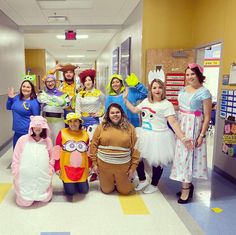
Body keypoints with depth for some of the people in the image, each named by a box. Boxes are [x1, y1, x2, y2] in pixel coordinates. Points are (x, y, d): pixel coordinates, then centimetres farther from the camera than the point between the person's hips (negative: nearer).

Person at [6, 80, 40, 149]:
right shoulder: (17, 97, 2)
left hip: (28, 132, -6)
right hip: (17, 131, 6)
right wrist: (10, 98, -2)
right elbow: (8, 107, 16)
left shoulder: (34, 102, -15)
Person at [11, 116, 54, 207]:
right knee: (25, 201, 2)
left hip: (43, 178, 2)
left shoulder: (48, 140, 0)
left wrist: (50, 171, 5)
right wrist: (16, 174, -2)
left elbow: (51, 159, 8)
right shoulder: (23, 139, -6)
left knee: (45, 199, 8)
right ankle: (25, 197, 35)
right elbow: (16, 158, -1)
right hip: (25, 178, -1)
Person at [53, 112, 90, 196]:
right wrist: (57, 167, -5)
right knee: (70, 192, 1)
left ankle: (79, 183, 38)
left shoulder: (85, 134, 2)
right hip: (67, 168, -3)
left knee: (84, 190, 7)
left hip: (82, 169, 3)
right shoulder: (62, 133, -8)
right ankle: (65, 182, 32)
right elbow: (57, 151, -4)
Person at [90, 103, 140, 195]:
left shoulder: (129, 128, -3)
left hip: (123, 166, 0)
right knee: (107, 190, 13)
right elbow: (94, 145, 1)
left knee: (125, 191, 12)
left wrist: (133, 166, -4)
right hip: (104, 165, 0)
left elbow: (134, 148, -2)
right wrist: (94, 163, -1)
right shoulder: (101, 127, -3)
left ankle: (124, 181, 43)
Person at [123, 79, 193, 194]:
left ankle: (154, 185, 32)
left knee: (156, 162, 8)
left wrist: (183, 138, -29)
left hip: (158, 137, -6)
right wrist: (125, 99, 18)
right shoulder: (146, 101, 9)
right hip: (144, 136, 6)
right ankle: (143, 180, 34)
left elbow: (173, 122, -19)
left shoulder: (166, 104, -12)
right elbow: (134, 110, 20)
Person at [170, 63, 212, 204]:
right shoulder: (183, 90, 10)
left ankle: (186, 187, 9)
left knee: (187, 154, -4)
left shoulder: (204, 92, -10)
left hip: (193, 127, -7)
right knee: (182, 153, 10)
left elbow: (207, 116, -12)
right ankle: (187, 184, 25)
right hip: (181, 125, 7)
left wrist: (202, 135, -15)